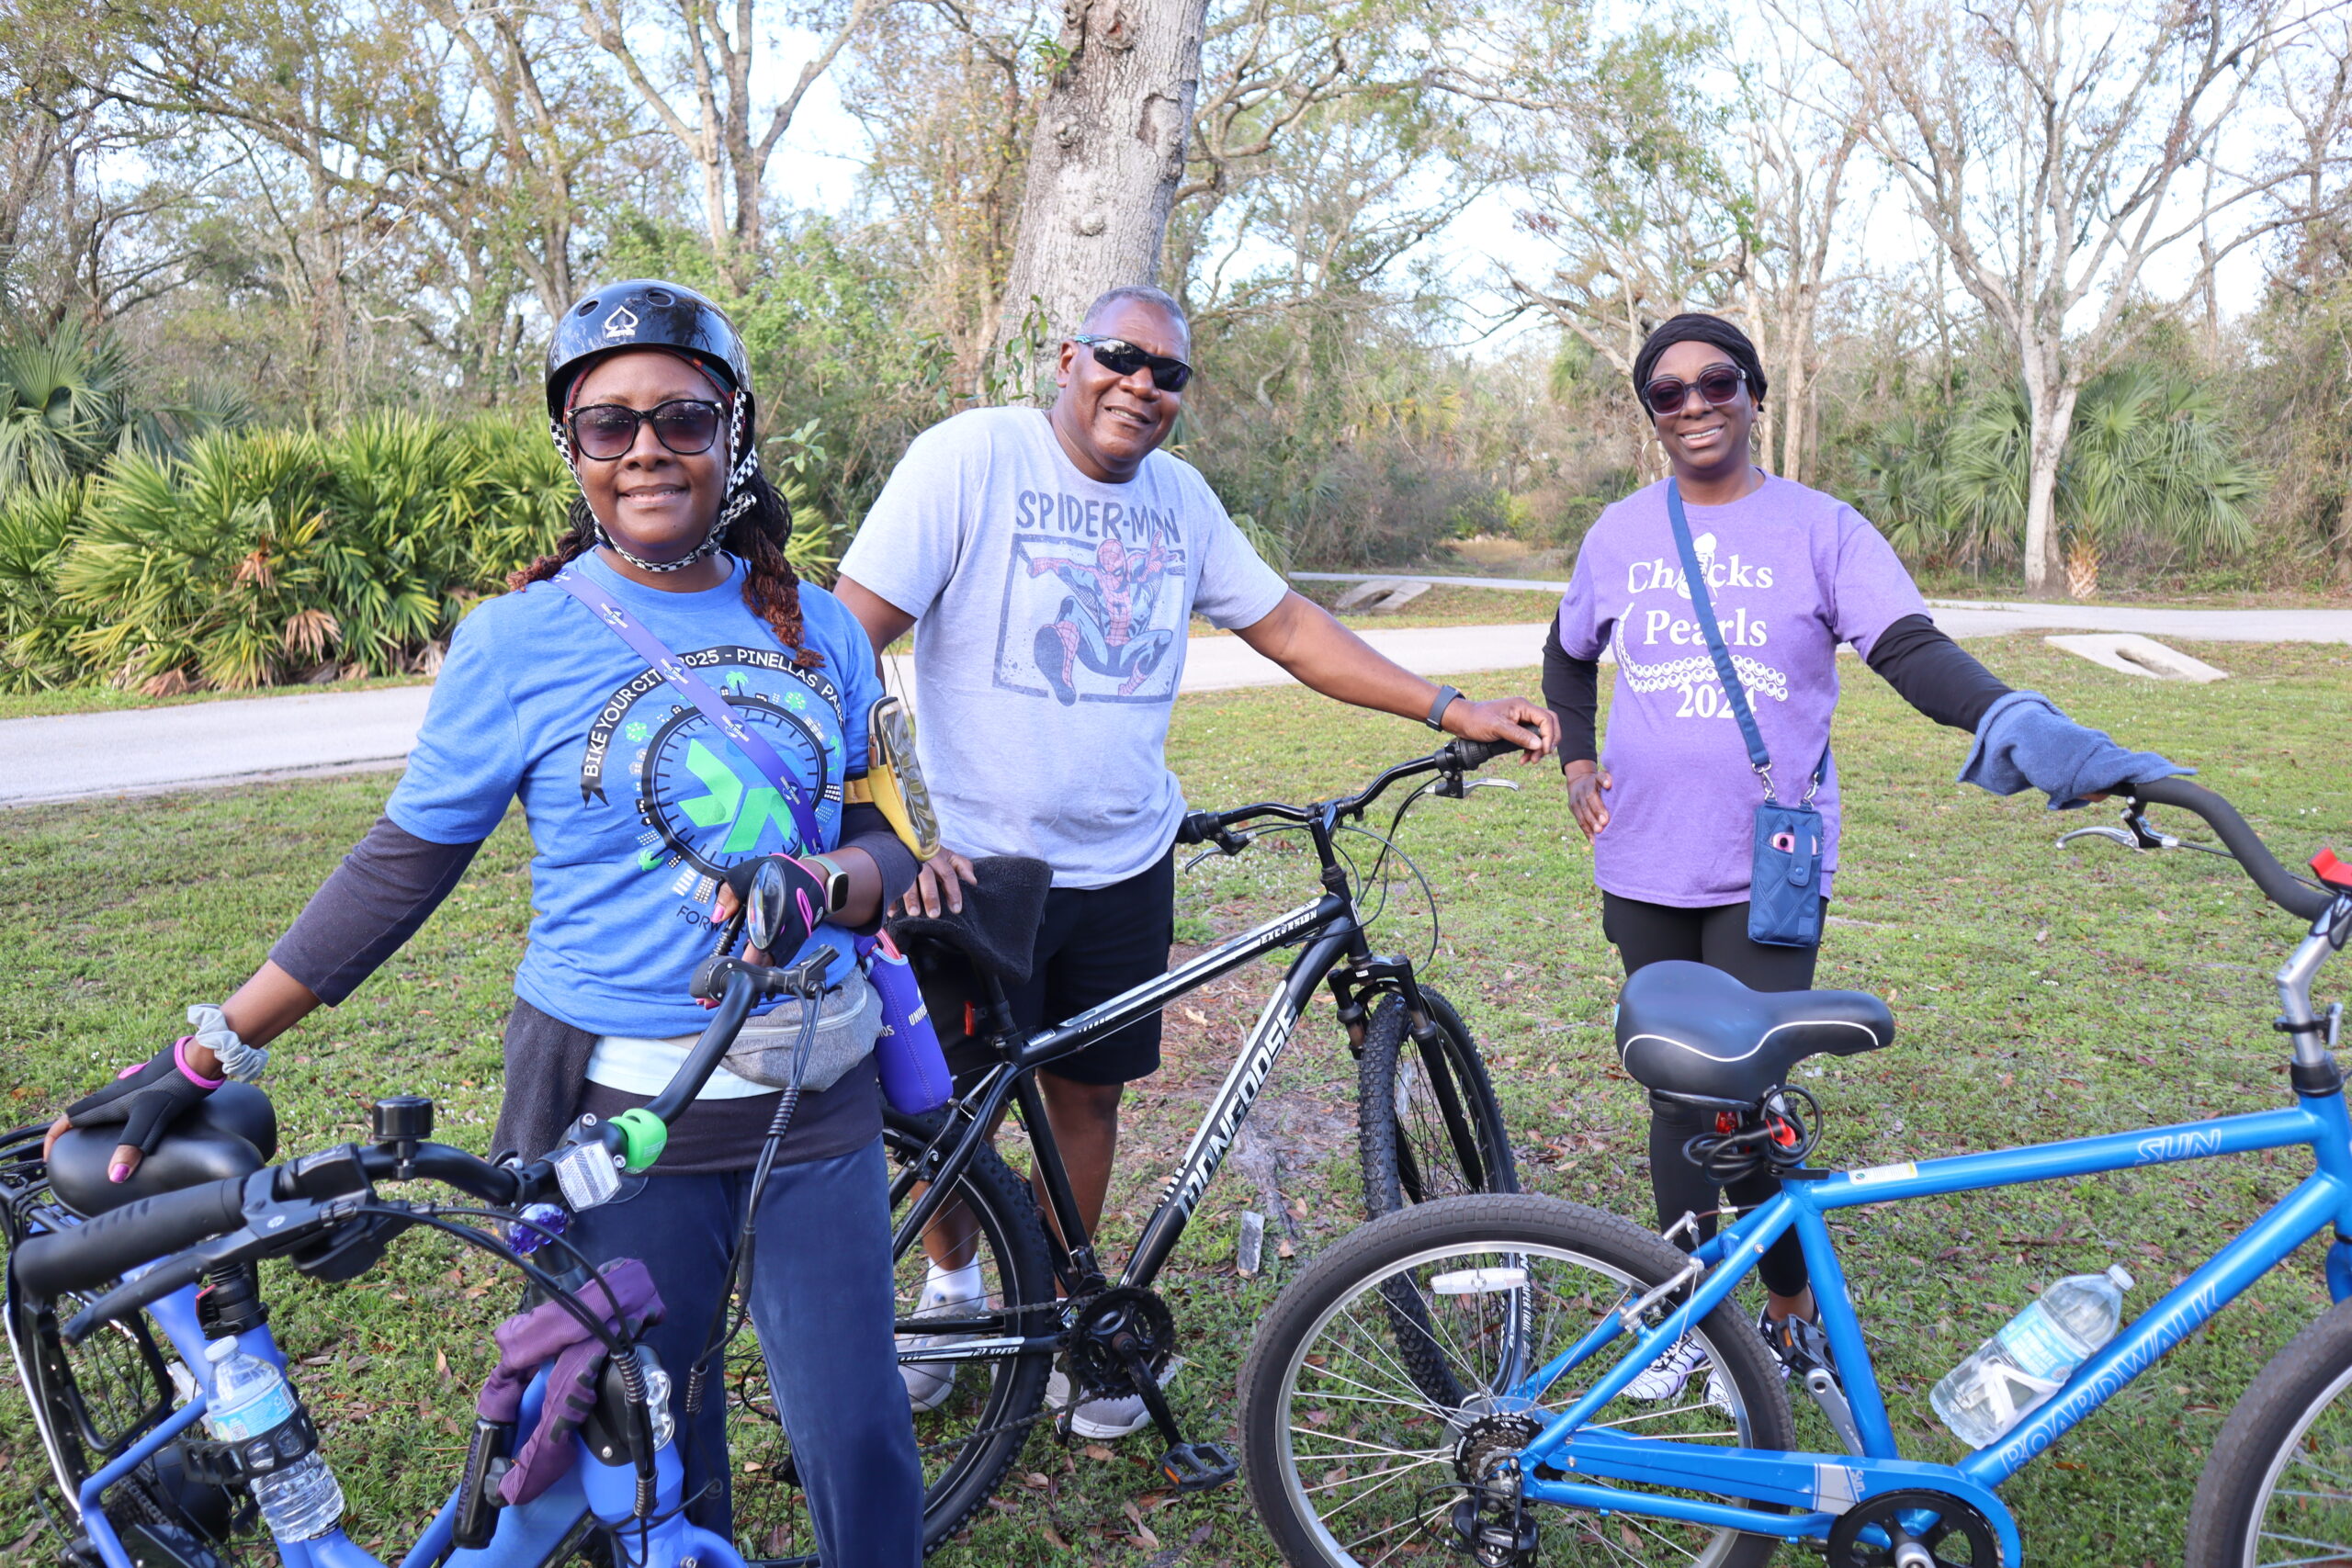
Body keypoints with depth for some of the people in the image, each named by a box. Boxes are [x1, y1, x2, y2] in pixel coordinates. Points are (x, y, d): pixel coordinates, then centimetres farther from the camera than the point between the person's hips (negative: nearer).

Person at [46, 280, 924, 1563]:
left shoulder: (817, 627, 4)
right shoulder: (518, 640, -5)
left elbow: (883, 833, 6)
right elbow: (402, 865, 1)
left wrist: (819, 885, -18)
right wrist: (203, 1057, -1)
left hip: (814, 1088, 2)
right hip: (617, 1109, -2)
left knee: (857, 1434, 4)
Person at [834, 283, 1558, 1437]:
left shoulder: (1180, 499, 6)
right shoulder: (972, 456, -11)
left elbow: (1287, 627, 13)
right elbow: (848, 640, -15)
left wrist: (1452, 712, 7)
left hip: (1125, 865, 5)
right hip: (977, 864, -4)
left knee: (1089, 1095, 13)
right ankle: (950, 1288, 36)